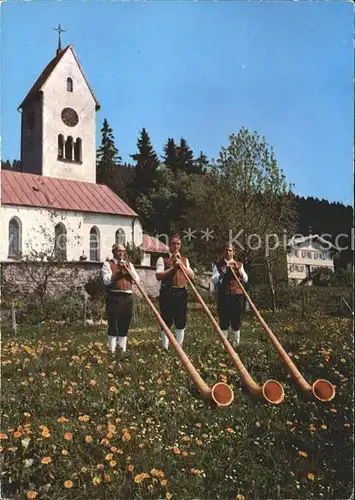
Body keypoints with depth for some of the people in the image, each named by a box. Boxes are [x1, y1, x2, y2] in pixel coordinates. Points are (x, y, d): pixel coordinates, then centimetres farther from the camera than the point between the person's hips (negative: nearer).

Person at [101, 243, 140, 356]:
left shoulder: (129, 264, 17)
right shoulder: (108, 264, 2)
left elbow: (137, 280, 6)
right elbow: (106, 280, -11)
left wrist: (128, 270, -8)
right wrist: (118, 271, -15)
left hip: (128, 297, 5)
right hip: (114, 297, -5)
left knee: (124, 326, 9)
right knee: (113, 325, -2)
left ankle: (123, 350, 17)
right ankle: (112, 351, 5)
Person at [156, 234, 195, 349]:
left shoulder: (185, 260, 15)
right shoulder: (162, 259, 2)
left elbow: (192, 276, 6)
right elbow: (159, 276, -12)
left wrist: (182, 266, -6)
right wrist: (173, 267, -17)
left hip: (181, 293, 4)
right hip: (167, 293, -4)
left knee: (181, 322, 7)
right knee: (166, 322, -1)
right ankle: (165, 348, 7)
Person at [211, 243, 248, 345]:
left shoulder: (239, 264, 12)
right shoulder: (218, 264, 3)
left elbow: (245, 279, 4)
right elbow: (214, 280, -8)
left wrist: (238, 269, -10)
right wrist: (224, 270, -18)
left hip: (237, 295, 2)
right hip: (223, 295, -2)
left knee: (236, 320, 6)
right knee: (224, 321, 1)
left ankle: (237, 343, 17)